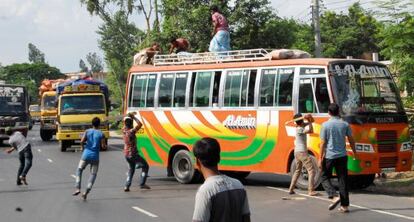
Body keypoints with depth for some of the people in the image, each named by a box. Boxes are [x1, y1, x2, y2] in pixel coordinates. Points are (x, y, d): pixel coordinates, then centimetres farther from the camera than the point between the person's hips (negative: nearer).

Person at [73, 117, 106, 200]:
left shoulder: (87, 131, 2)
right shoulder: (101, 134, -1)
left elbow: (82, 141, -8)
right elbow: (103, 146, -8)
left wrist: (82, 147, 12)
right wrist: (105, 146, 15)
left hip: (86, 155, 1)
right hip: (95, 157, -1)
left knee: (79, 170, 18)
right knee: (93, 174, 9)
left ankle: (78, 188, 4)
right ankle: (86, 192, 1)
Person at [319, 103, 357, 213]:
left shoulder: (326, 125, -7)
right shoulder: (345, 124, 2)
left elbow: (323, 143, -8)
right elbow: (351, 140, 7)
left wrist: (321, 158, -4)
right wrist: (354, 152, 22)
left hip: (329, 156, -3)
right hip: (342, 156, 3)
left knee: (325, 177, 11)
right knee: (343, 179, 8)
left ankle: (334, 196, -11)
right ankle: (345, 205, 8)